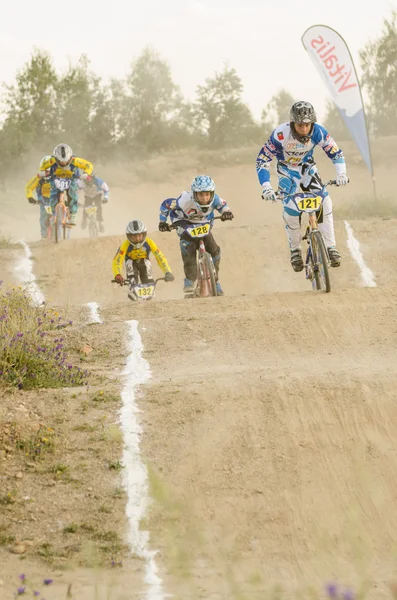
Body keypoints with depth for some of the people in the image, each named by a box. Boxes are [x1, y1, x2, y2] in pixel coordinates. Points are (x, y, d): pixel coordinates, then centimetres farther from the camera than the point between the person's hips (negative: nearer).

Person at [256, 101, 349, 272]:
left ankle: (330, 247, -8)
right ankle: (295, 250, 1)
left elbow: (335, 152, -14)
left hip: (308, 168, 2)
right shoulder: (280, 134, -34)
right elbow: (262, 161, -28)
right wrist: (266, 187, -39)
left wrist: (341, 173, -31)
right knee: (291, 209, -20)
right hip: (287, 172, -2)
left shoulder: (318, 132, -27)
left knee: (324, 203, -18)